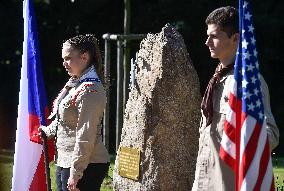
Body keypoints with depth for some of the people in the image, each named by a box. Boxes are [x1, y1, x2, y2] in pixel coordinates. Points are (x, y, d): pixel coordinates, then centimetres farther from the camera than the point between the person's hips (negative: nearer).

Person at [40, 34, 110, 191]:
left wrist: (75, 174, -21)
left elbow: (86, 137, -21)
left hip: (85, 165, -10)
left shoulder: (90, 90, -18)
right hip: (64, 161, 10)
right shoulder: (73, 84, 12)